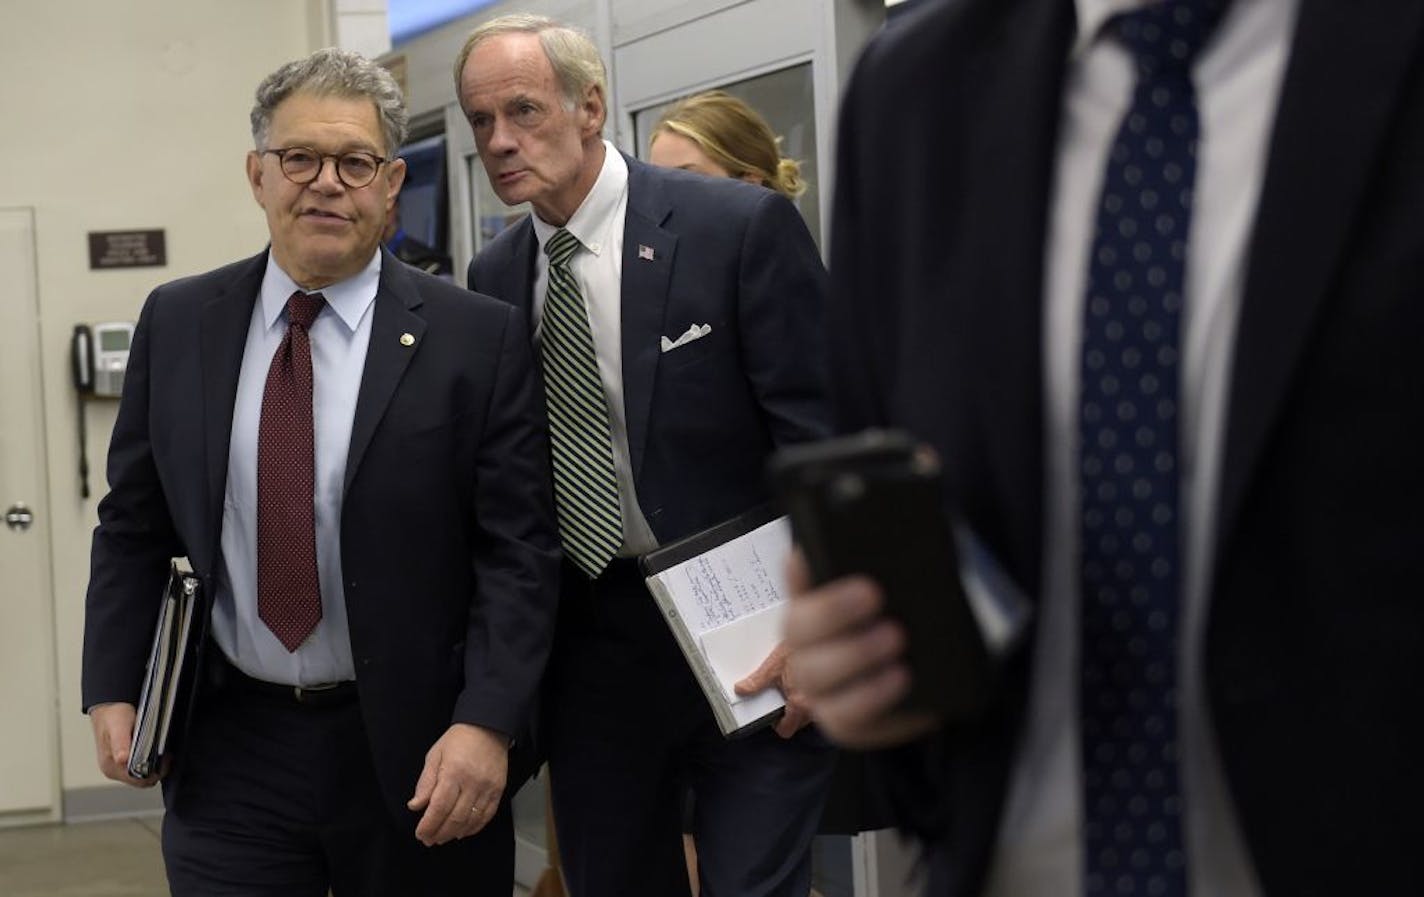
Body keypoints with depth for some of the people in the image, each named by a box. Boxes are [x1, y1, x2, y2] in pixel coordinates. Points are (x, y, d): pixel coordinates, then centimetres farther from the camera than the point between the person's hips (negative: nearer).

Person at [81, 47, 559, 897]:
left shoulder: (477, 337, -6)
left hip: (415, 753, -2)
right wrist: (115, 690, 2)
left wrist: (486, 724, -17)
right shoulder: (178, 323, 4)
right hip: (226, 749, 2)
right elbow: (132, 527, 10)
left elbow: (518, 549, -8)